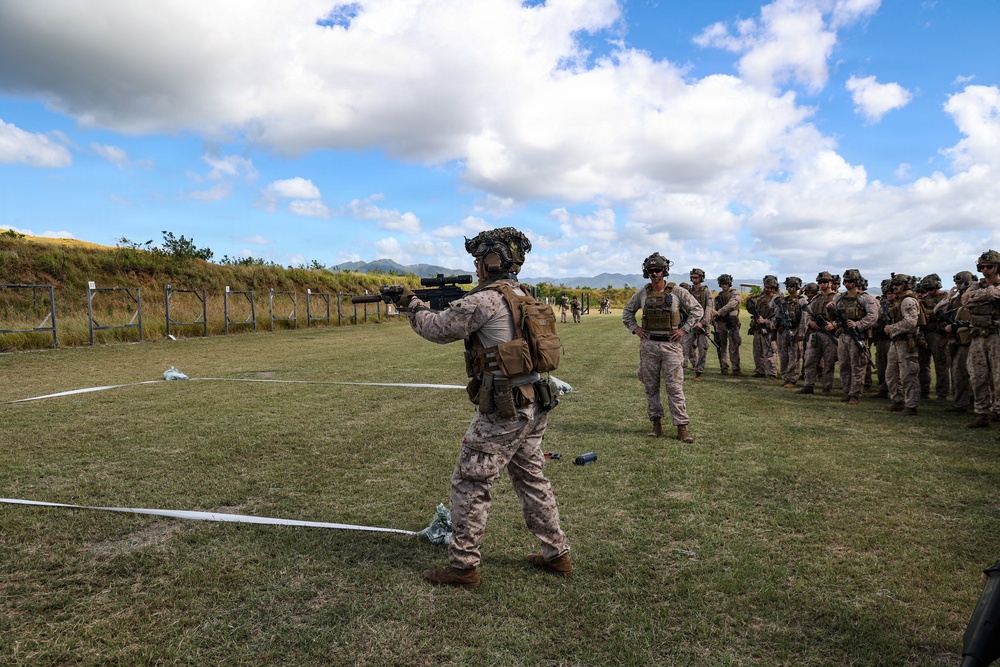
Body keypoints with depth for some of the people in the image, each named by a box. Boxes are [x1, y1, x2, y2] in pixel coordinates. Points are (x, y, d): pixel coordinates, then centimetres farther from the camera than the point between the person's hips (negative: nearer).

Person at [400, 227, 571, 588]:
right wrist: (448, 303, 18)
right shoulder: (523, 297, 13)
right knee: (531, 478, 19)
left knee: (469, 484, 3)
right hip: (534, 406, 9)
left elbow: (438, 329, -6)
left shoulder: (484, 300, -15)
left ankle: (463, 565, 12)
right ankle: (556, 553, 28)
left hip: (502, 411, -9)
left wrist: (412, 305, 11)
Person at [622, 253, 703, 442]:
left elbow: (697, 310, 2)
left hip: (671, 345, -3)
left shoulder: (677, 292, -3)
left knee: (675, 387, -5)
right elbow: (627, 311, 19)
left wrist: (684, 329, -6)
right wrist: (634, 328, 5)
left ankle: (682, 427, 0)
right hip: (648, 345, 3)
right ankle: (656, 423, 20)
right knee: (651, 386, 8)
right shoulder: (642, 294, 5)